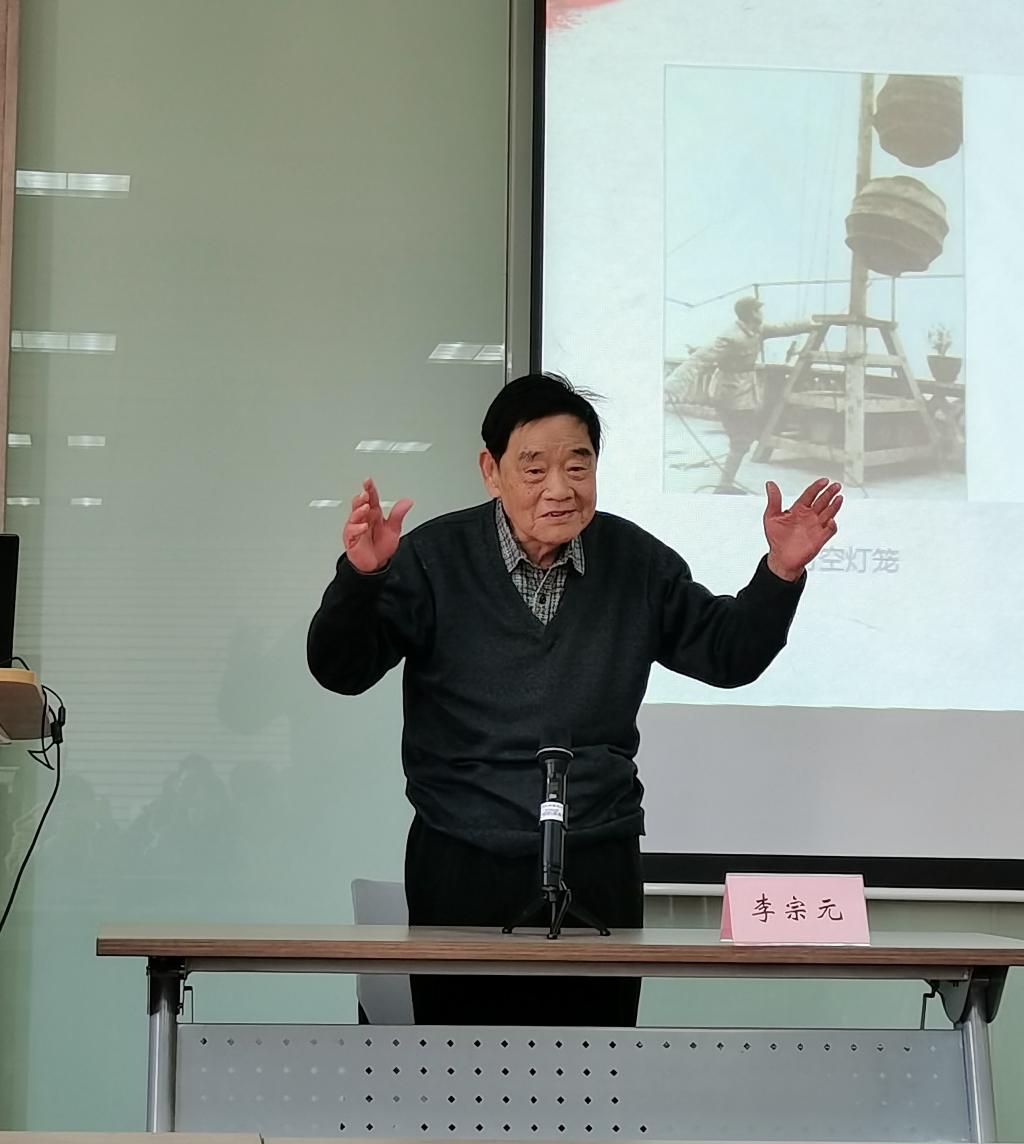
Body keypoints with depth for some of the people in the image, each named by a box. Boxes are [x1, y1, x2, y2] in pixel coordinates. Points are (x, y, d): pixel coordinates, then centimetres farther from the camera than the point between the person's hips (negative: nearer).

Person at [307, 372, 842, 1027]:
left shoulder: (634, 561, 5)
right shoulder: (435, 559, -4)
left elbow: (727, 654, 11)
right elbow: (341, 671, -7)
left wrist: (782, 571, -5)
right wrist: (361, 577, -26)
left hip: (600, 865, 2)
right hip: (463, 866, -2)